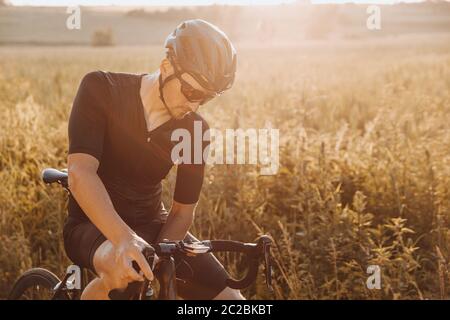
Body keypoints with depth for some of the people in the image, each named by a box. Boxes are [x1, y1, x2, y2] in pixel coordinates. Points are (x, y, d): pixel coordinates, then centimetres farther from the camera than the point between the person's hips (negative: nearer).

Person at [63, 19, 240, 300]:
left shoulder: (195, 130, -6)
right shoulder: (102, 90, -17)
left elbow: (183, 212, -1)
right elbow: (80, 173, -28)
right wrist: (124, 239, -43)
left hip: (152, 226, 4)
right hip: (95, 226, -4)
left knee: (230, 296, -10)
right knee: (122, 269, -39)